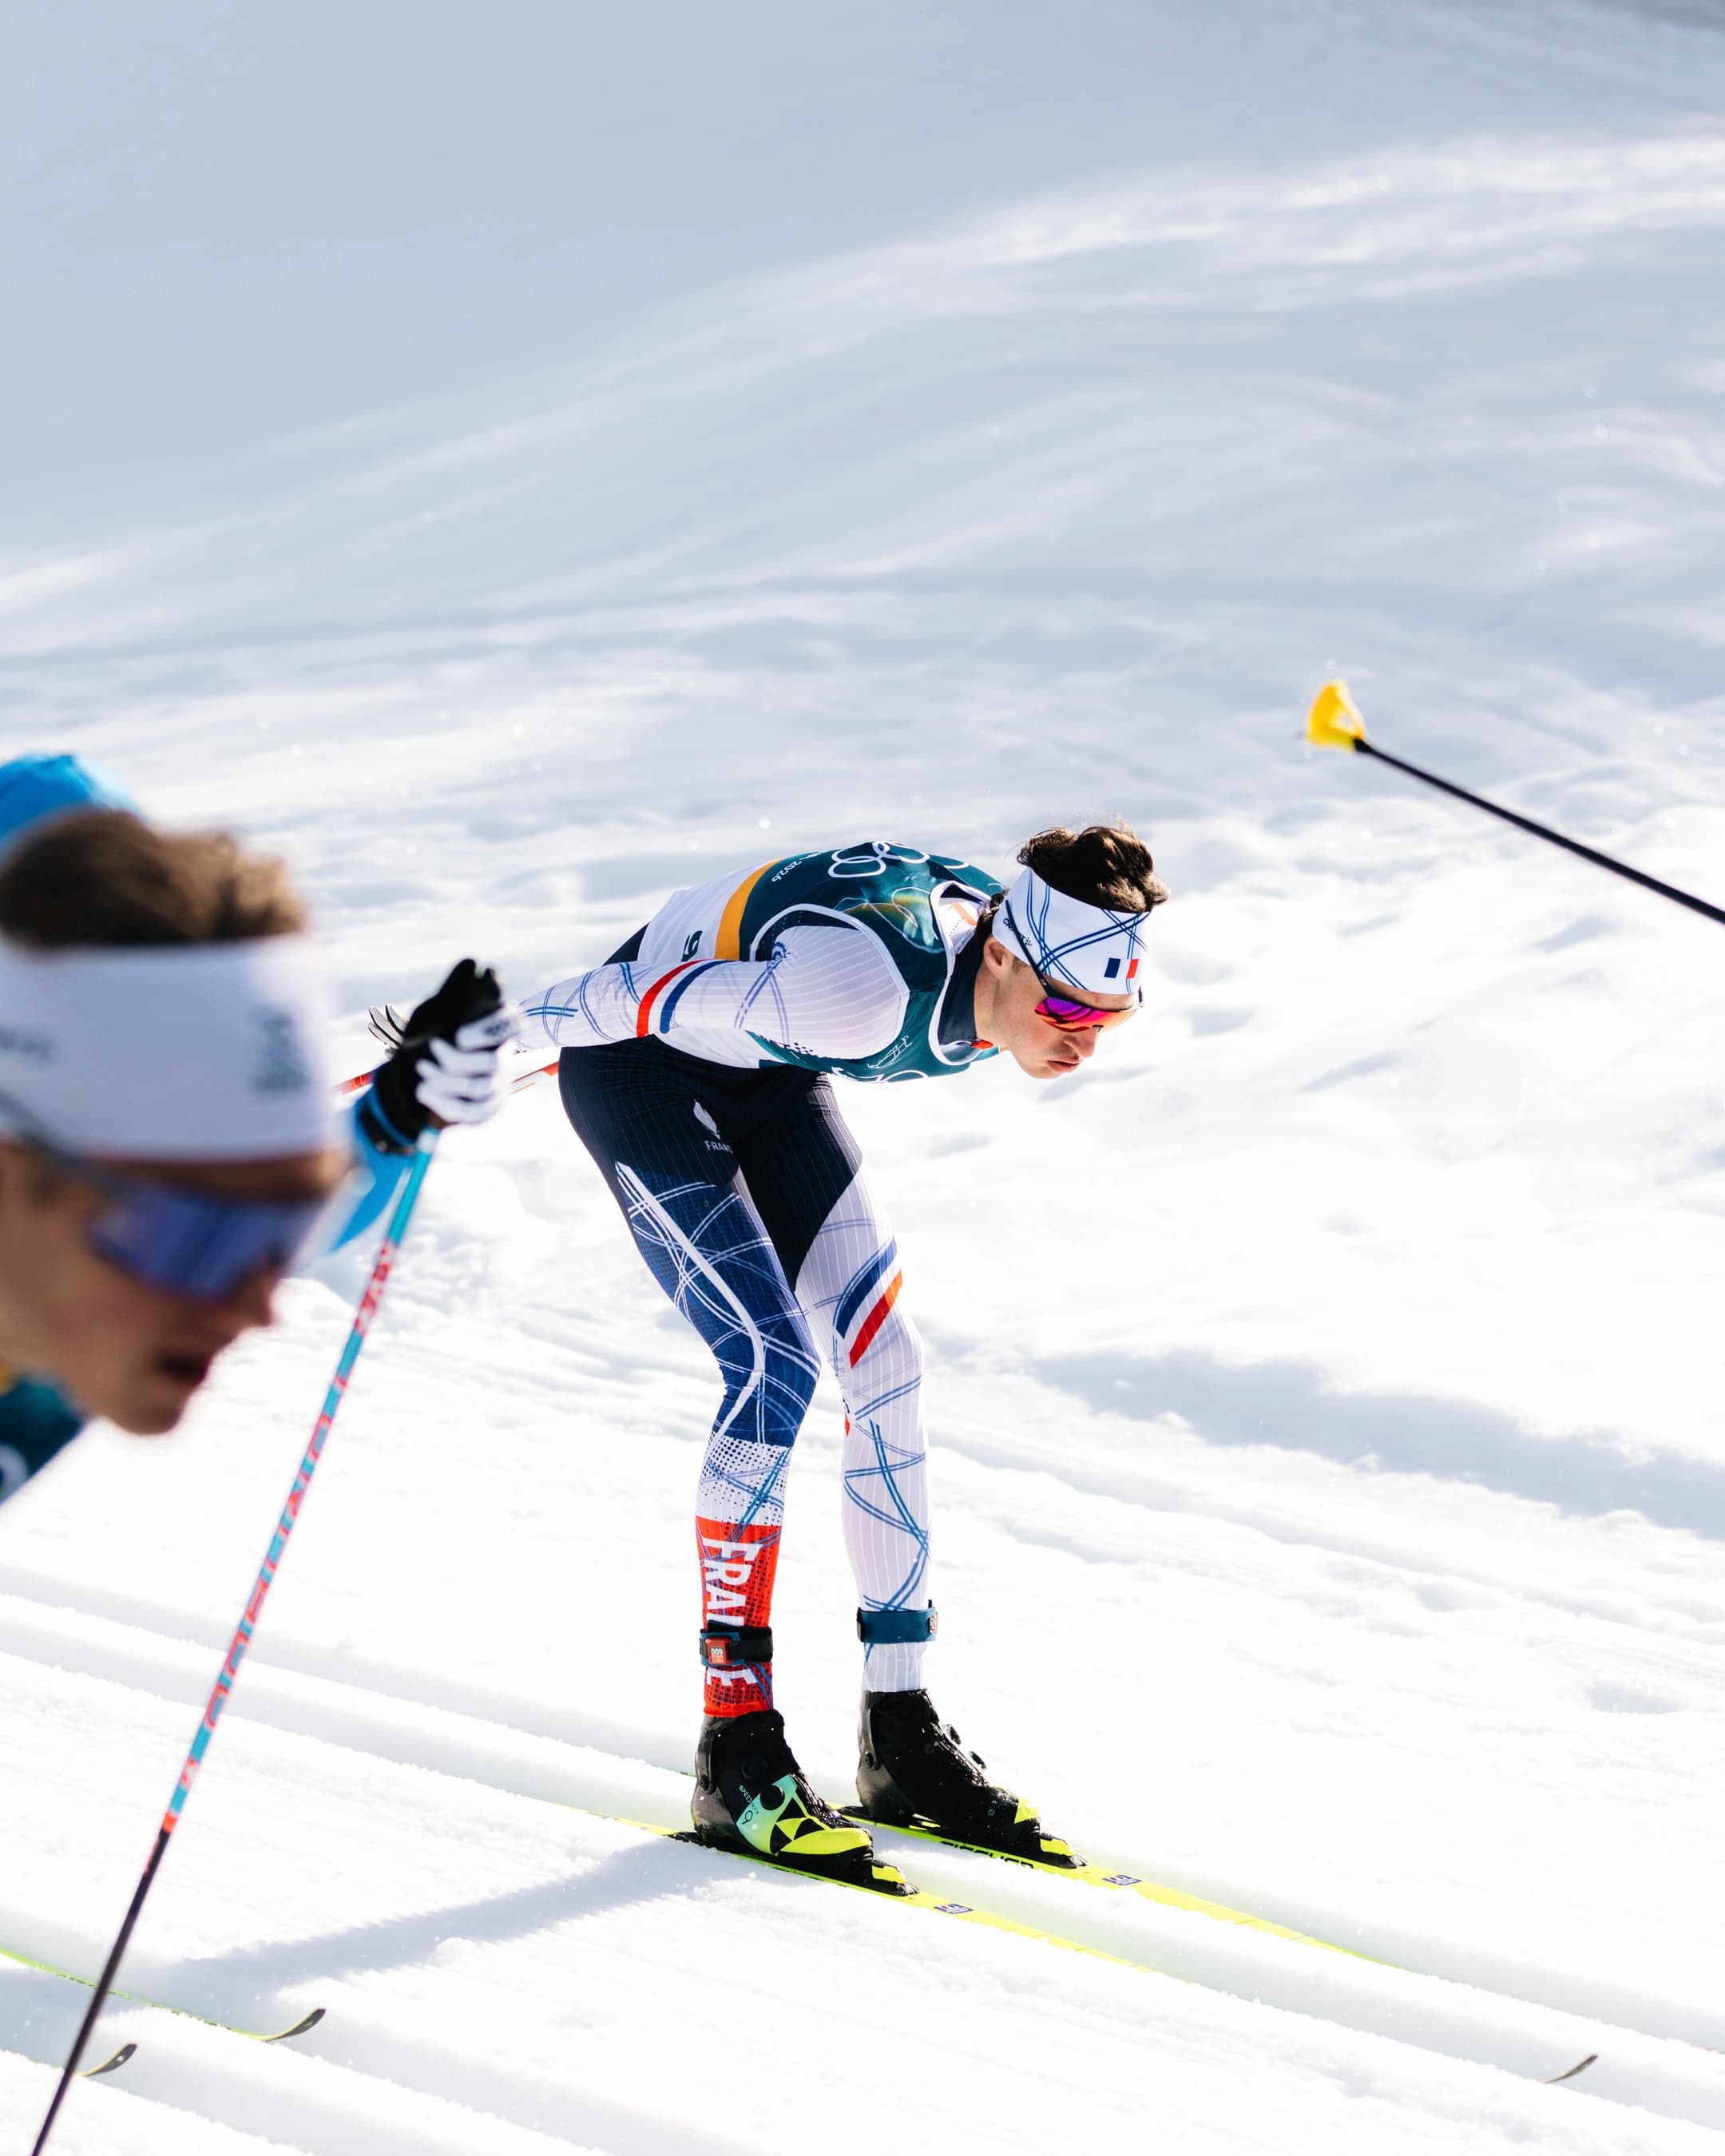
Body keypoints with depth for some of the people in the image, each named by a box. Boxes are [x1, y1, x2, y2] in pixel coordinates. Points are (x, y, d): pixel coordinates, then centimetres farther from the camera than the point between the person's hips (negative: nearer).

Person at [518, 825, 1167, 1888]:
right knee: (777, 1361, -20)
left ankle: (902, 1733, 6)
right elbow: (645, 998, -29)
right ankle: (738, 1749, -15)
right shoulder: (867, 985, -41)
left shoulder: (1050, 969, -17)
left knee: (887, 1359, -2)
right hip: (637, 1072, -8)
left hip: (767, 1080, 8)